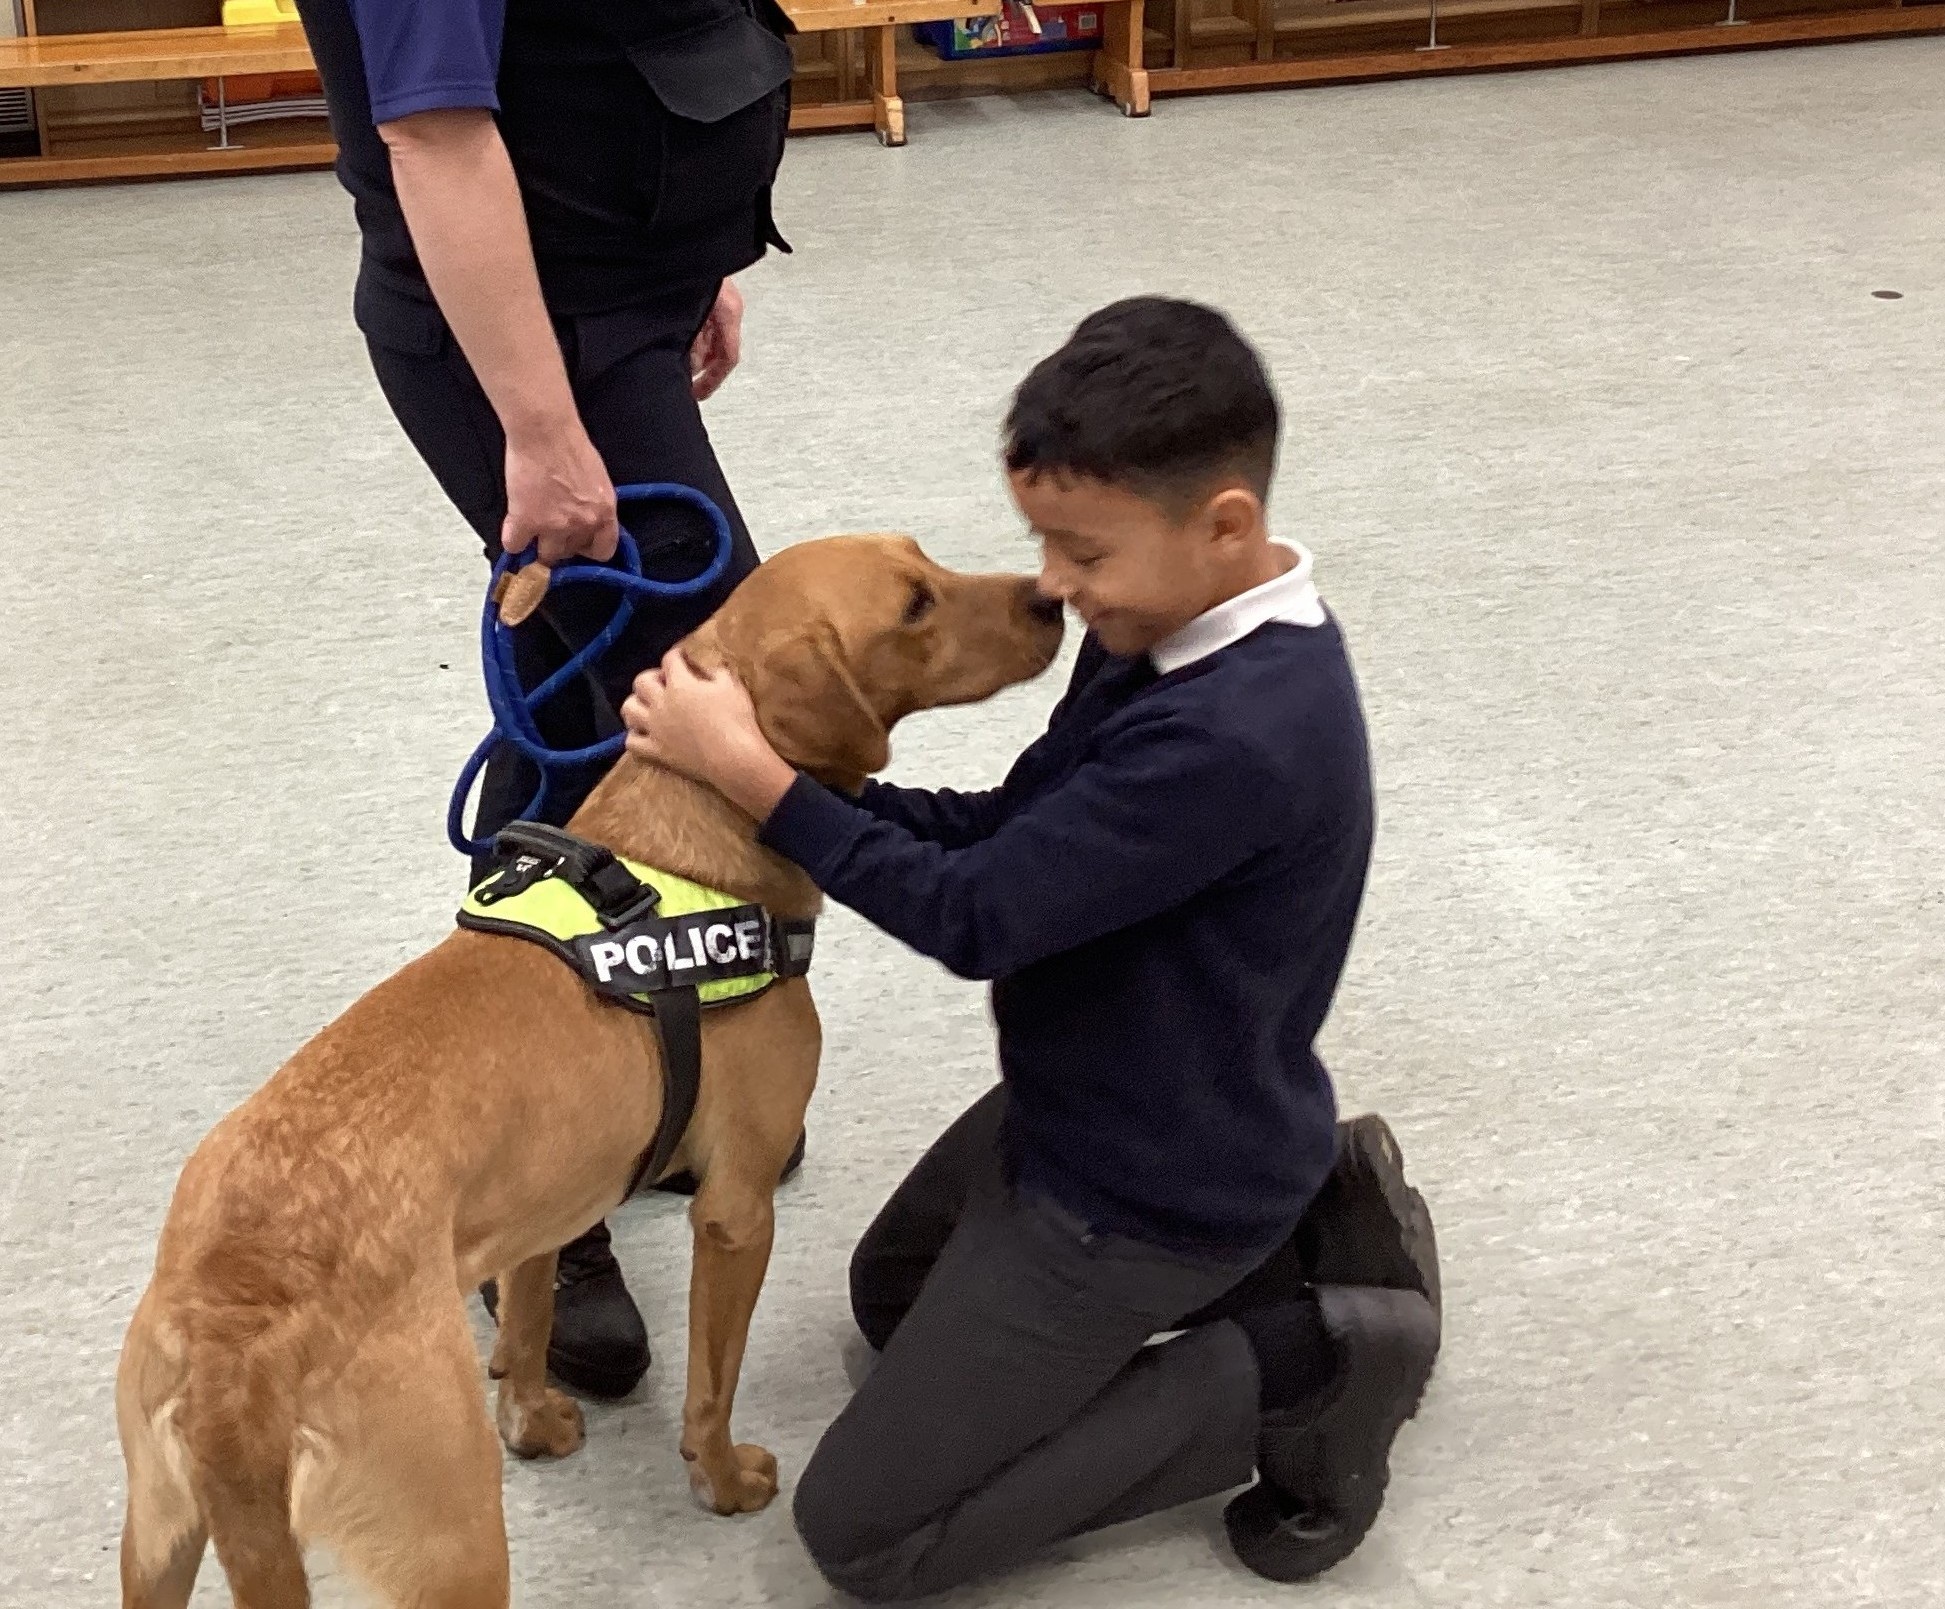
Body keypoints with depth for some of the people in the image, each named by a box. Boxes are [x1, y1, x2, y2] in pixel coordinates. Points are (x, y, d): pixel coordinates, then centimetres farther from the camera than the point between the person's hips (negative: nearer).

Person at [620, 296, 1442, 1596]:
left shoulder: (1235, 739, -35)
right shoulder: (1175, 629, -5)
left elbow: (977, 917, -29)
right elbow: (1013, 830, 2)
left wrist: (754, 774, -22)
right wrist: (782, 765, -10)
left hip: (1147, 1195, -9)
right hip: (1088, 1106, 10)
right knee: (894, 1298, 34)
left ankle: (1291, 1370, -1)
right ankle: (1306, 1220, 18)